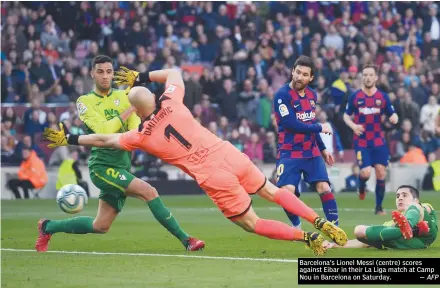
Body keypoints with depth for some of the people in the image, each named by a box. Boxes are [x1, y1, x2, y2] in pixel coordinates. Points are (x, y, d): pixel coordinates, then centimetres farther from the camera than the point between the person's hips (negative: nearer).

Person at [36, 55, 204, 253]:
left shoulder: (123, 96, 10)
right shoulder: (85, 101, -2)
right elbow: (103, 129, -17)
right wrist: (129, 110, -13)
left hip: (122, 167, 6)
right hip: (102, 165, -6)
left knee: (100, 227, 12)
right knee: (149, 191, -23)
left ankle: (48, 227, 32)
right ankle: (186, 240, -20)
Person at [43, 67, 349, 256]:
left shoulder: (142, 136, -2)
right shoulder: (171, 102, 3)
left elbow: (105, 140, 10)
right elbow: (175, 71, 24)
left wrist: (69, 139, 21)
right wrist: (141, 77, 27)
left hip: (214, 178, -4)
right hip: (231, 155, 4)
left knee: (252, 224, 9)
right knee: (273, 192, 20)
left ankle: (307, 237, -6)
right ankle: (321, 223, 9)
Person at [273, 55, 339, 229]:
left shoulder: (312, 95, 9)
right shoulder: (282, 95, -12)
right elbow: (292, 124, -20)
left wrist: (323, 149, 20)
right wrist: (320, 128, -10)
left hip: (312, 152, 5)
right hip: (289, 154, -5)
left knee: (325, 188, -9)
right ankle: (297, 227, 6)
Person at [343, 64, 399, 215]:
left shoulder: (383, 97, 1)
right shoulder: (355, 97, -2)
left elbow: (392, 114, 7)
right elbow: (346, 115, 7)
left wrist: (394, 118, -18)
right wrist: (353, 126, -13)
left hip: (378, 141, 2)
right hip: (361, 141, -2)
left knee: (381, 172, -2)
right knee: (366, 172, -15)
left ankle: (379, 207, 12)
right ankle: (362, 187, 22)